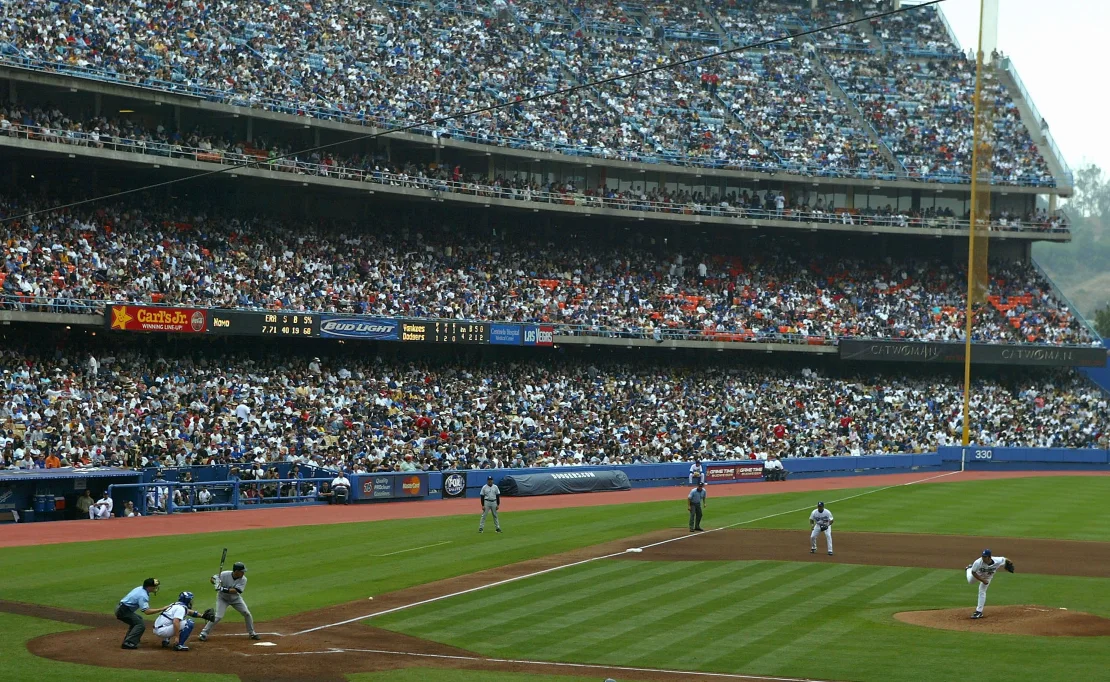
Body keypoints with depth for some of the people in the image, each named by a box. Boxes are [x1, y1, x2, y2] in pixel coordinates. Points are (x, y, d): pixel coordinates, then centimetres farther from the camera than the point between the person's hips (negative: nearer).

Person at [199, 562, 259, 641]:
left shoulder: (243, 579, -22)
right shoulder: (225, 574, -26)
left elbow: (236, 591, -32)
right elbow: (213, 579, -15)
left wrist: (224, 589, -43)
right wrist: (216, 581, -39)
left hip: (235, 599, 3)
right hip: (223, 598, -3)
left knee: (247, 613, -2)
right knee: (218, 617, -16)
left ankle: (252, 633, 16)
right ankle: (204, 633, -2)